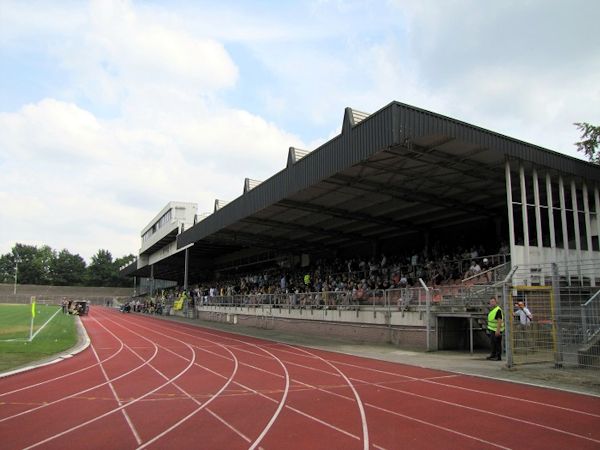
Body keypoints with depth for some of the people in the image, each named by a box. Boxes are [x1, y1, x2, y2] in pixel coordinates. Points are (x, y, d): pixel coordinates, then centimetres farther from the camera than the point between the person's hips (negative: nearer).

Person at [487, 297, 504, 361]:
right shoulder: (491, 309, 13)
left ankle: (498, 357, 2)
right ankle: (493, 355, 27)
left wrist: (497, 330, -29)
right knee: (492, 343, 16)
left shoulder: (498, 310, -18)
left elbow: (499, 320, -24)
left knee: (497, 343, -4)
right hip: (492, 329, 10)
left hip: (496, 330, -10)